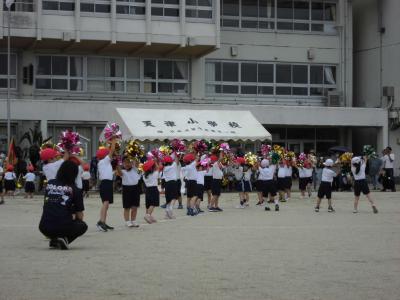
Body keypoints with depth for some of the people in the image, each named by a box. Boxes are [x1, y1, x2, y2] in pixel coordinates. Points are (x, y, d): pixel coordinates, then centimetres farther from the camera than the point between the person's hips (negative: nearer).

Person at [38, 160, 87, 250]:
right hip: (63, 227, -4)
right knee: (83, 226, 26)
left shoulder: (49, 184, 10)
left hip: (45, 228, 4)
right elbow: (79, 214, 7)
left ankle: (54, 240, 13)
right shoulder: (73, 189, 2)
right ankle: (65, 239, 1)